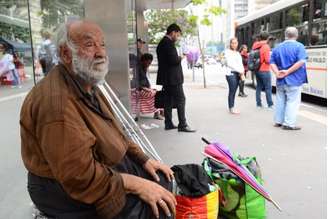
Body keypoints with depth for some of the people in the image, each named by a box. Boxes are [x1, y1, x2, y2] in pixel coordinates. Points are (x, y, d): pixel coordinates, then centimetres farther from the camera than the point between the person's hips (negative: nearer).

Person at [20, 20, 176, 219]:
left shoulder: (88, 87, 8)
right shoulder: (56, 100, -28)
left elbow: (115, 135, 13)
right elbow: (80, 176, -30)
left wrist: (144, 159, 3)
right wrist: (137, 185, -23)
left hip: (105, 166, 10)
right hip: (69, 190, -9)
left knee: (162, 180, 11)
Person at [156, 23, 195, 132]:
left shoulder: (161, 43, 16)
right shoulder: (169, 43, -15)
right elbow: (174, 60, -22)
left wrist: (178, 57, 16)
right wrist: (181, 57, -3)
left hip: (165, 78, 10)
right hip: (173, 78, -10)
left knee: (168, 101, 12)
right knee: (180, 100, -6)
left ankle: (168, 124, 16)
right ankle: (182, 125, -6)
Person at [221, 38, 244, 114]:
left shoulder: (237, 53, 21)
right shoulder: (227, 52, -2)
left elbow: (240, 63, 19)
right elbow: (230, 63, -12)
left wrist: (242, 70, -3)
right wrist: (239, 70, -13)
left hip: (237, 74, 7)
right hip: (231, 73, -7)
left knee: (234, 91, 8)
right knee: (232, 91, -8)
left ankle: (232, 108, 12)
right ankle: (231, 108, -3)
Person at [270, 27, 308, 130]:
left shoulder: (277, 47, 9)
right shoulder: (299, 46, -7)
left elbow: (272, 62, 3)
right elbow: (301, 62, -19)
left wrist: (277, 73, -9)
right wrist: (288, 71, -18)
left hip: (280, 80, 5)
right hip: (294, 80, -5)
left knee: (280, 101, 13)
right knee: (292, 101, -1)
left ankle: (278, 121, 19)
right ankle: (289, 124, -1)